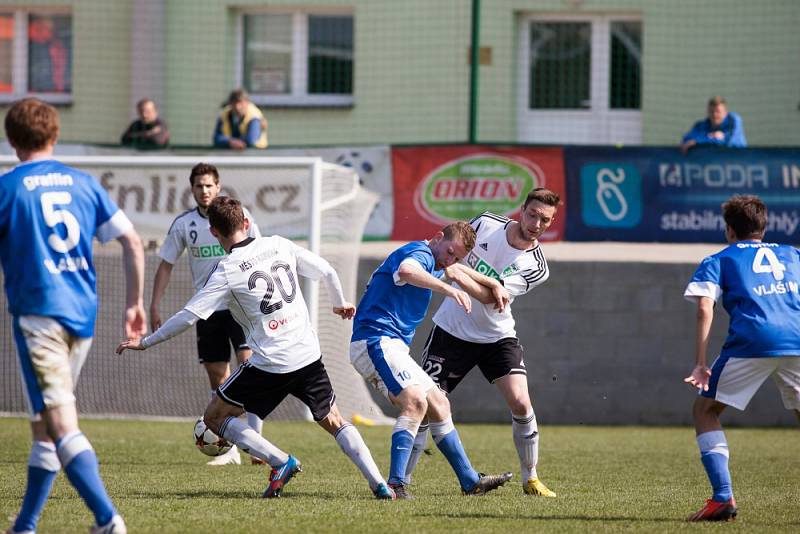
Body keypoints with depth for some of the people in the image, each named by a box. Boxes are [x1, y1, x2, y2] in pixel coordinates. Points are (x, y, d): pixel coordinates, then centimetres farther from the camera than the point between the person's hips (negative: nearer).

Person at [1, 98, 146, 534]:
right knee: (44, 425, 16)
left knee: (60, 424, -12)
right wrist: (134, 302, 15)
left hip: (38, 313, -6)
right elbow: (132, 241, 8)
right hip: (83, 316, 6)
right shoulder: (84, 183, 10)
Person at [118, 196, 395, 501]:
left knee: (215, 417, 9)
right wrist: (340, 304, 31)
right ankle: (379, 485, 6)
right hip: (309, 356, 5)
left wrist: (145, 342, 1)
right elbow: (327, 272, 11)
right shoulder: (279, 245, 5)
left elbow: (188, 316, -9)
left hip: (269, 364, -5)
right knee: (334, 422, 20)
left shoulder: (226, 272, -8)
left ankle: (281, 462, -5)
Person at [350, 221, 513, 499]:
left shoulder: (433, 264, 22)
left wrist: (495, 286, 39)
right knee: (416, 401, -27)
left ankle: (470, 481, 22)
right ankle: (396, 484, -34)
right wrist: (448, 289, -44)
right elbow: (406, 270, -38)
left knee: (439, 405, 15)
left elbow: (454, 269, 46)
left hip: (390, 346, 11)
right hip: (376, 341, -11)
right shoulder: (421, 253, -12)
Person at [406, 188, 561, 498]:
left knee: (520, 403, -15)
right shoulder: (486, 223, -10)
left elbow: (488, 295, -26)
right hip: (452, 330, 0)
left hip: (497, 337, 0)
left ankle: (531, 479, 2)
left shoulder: (536, 267, -16)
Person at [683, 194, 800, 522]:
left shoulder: (719, 261, 19)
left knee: (704, 410, 14)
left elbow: (705, 310, 3)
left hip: (751, 344, -3)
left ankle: (723, 498, -2)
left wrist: (700, 365, -2)